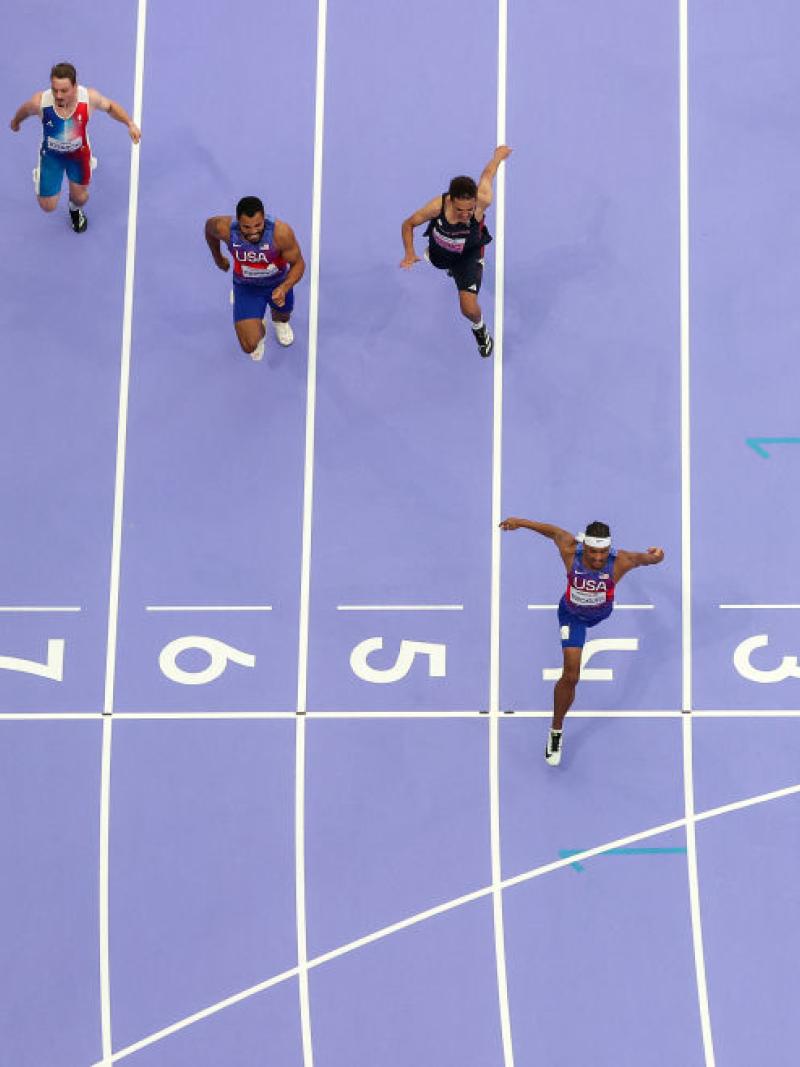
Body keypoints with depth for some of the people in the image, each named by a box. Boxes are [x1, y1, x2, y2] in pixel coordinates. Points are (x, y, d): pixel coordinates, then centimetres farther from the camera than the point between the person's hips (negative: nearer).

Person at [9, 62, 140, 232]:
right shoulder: (40, 102, -36)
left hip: (79, 152, 1)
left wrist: (130, 124, -23)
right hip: (51, 154, -1)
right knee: (48, 206, 7)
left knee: (80, 197, 17)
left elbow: (110, 106, -10)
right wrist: (16, 122, 12)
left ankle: (76, 209, 58)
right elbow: (24, 110, -10)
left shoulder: (89, 98, -34)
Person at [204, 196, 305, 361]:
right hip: (246, 286, -1)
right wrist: (218, 258, 9)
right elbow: (209, 226, -7)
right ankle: (259, 330, 29)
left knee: (283, 313, 31)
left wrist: (284, 288, -41)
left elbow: (298, 264, -23)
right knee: (250, 346, -10)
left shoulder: (281, 232, -38)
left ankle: (280, 320, 72)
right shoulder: (224, 228, -33)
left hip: (278, 283, 1)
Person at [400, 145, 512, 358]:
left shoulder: (482, 201, -41)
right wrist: (409, 254, -33)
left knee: (469, 309, -14)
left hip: (469, 255, -2)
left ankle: (480, 329, 23)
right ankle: (453, 268, 79)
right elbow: (408, 224, -19)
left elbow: (488, 173, -18)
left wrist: (499, 153, 3)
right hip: (439, 253, 2)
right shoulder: (437, 206, -40)